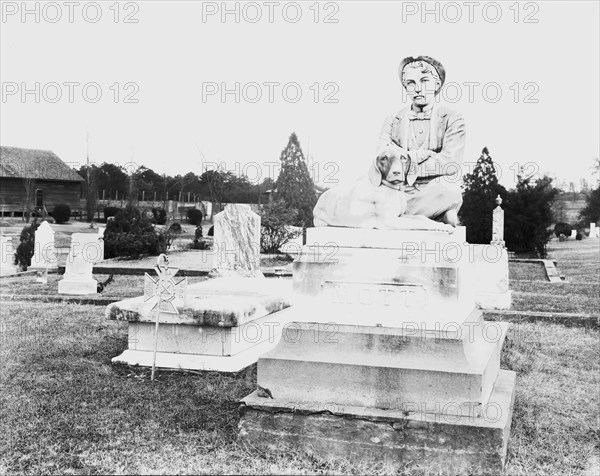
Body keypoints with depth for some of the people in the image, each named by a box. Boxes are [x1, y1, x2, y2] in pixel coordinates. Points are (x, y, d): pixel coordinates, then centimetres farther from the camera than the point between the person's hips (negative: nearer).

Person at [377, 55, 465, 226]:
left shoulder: (452, 119, 6)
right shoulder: (392, 122, 13)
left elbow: (449, 165, -10)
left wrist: (404, 158, -9)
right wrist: (421, 155, -12)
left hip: (438, 198, -1)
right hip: (401, 192, 1)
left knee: (448, 187, -35)